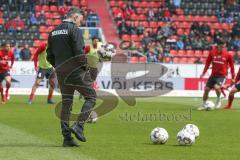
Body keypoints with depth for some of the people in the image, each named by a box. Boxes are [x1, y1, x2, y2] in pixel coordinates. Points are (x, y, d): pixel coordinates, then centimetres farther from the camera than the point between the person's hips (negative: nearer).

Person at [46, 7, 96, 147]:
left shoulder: (54, 32, 13)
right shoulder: (74, 29, -9)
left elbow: (50, 56, 13)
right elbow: (79, 51, -18)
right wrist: (85, 67, -8)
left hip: (61, 73, 7)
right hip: (76, 71, -7)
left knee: (66, 103, 10)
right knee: (91, 97, 5)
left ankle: (67, 138, 8)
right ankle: (79, 126, -11)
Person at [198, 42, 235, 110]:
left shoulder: (228, 55, -7)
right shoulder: (212, 52, -2)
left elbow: (231, 66, 3)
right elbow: (208, 63, 8)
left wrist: (233, 77, 3)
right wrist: (203, 73, 5)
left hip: (222, 75, -4)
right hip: (213, 75, 4)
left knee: (216, 87, -28)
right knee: (206, 89, 3)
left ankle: (218, 100, 2)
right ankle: (203, 105, 22)